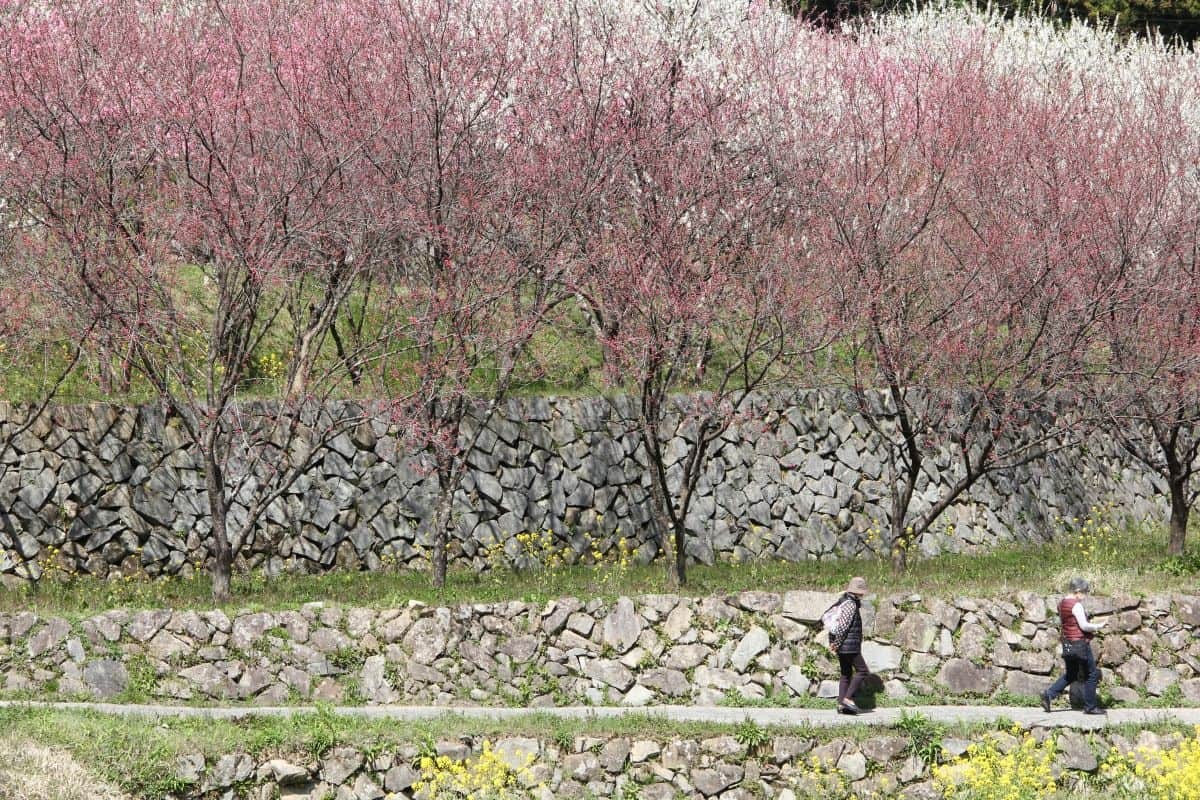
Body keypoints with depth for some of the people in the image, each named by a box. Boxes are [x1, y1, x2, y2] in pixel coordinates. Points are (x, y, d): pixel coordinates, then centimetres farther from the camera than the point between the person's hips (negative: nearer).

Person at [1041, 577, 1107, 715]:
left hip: (1067, 644, 9)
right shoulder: (1076, 605, -18)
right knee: (1091, 675, 5)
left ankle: (1048, 695, 9)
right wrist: (1099, 626, -4)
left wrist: (1090, 628, 15)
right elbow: (1084, 626, -19)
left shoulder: (1062, 603, 9)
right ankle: (1090, 706, 10)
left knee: (1071, 674, 20)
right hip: (1080, 644, -9)